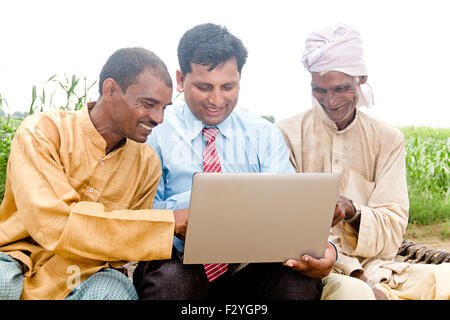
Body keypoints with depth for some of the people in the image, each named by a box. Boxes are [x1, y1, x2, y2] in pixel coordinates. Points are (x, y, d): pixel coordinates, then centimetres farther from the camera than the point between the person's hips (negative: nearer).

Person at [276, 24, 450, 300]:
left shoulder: (388, 140, 9)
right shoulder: (287, 134, 2)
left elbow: (393, 227, 1)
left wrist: (352, 211, -22)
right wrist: (355, 274, -18)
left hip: (375, 264, 3)